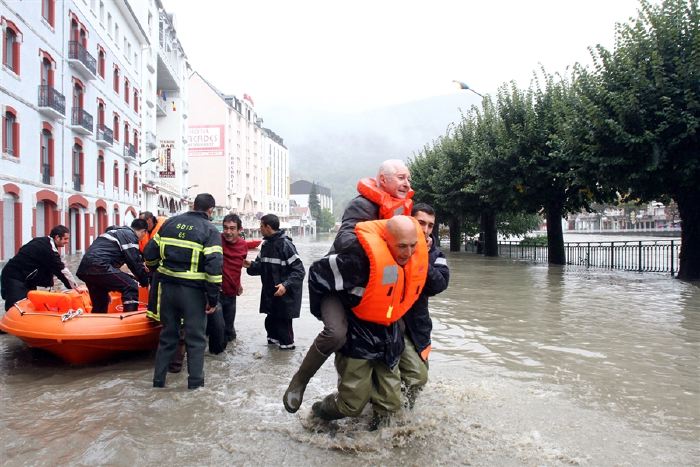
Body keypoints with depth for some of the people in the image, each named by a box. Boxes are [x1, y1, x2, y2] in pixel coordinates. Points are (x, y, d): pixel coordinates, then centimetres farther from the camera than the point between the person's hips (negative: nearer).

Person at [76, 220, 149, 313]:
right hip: (99, 266, -10)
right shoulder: (130, 235, 1)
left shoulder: (116, 232, 29)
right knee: (131, 287, -9)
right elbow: (135, 263, -4)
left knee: (99, 305, 19)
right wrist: (146, 282, 5)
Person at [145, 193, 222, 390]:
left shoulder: (170, 223, 7)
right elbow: (214, 267, -17)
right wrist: (213, 298, -11)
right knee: (196, 338, 8)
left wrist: (155, 268, 30)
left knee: (168, 335, 19)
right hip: (193, 292, -5)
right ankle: (195, 383, 11)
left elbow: (150, 253, 10)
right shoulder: (210, 231, -8)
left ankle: (159, 380, 26)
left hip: (167, 288, 5)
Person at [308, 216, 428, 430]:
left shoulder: (418, 253, -12)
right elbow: (318, 273, -22)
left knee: (390, 402, 9)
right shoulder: (364, 259, -32)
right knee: (352, 404, 3)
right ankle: (324, 408, 33)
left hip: (390, 337, 6)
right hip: (358, 339, -5)